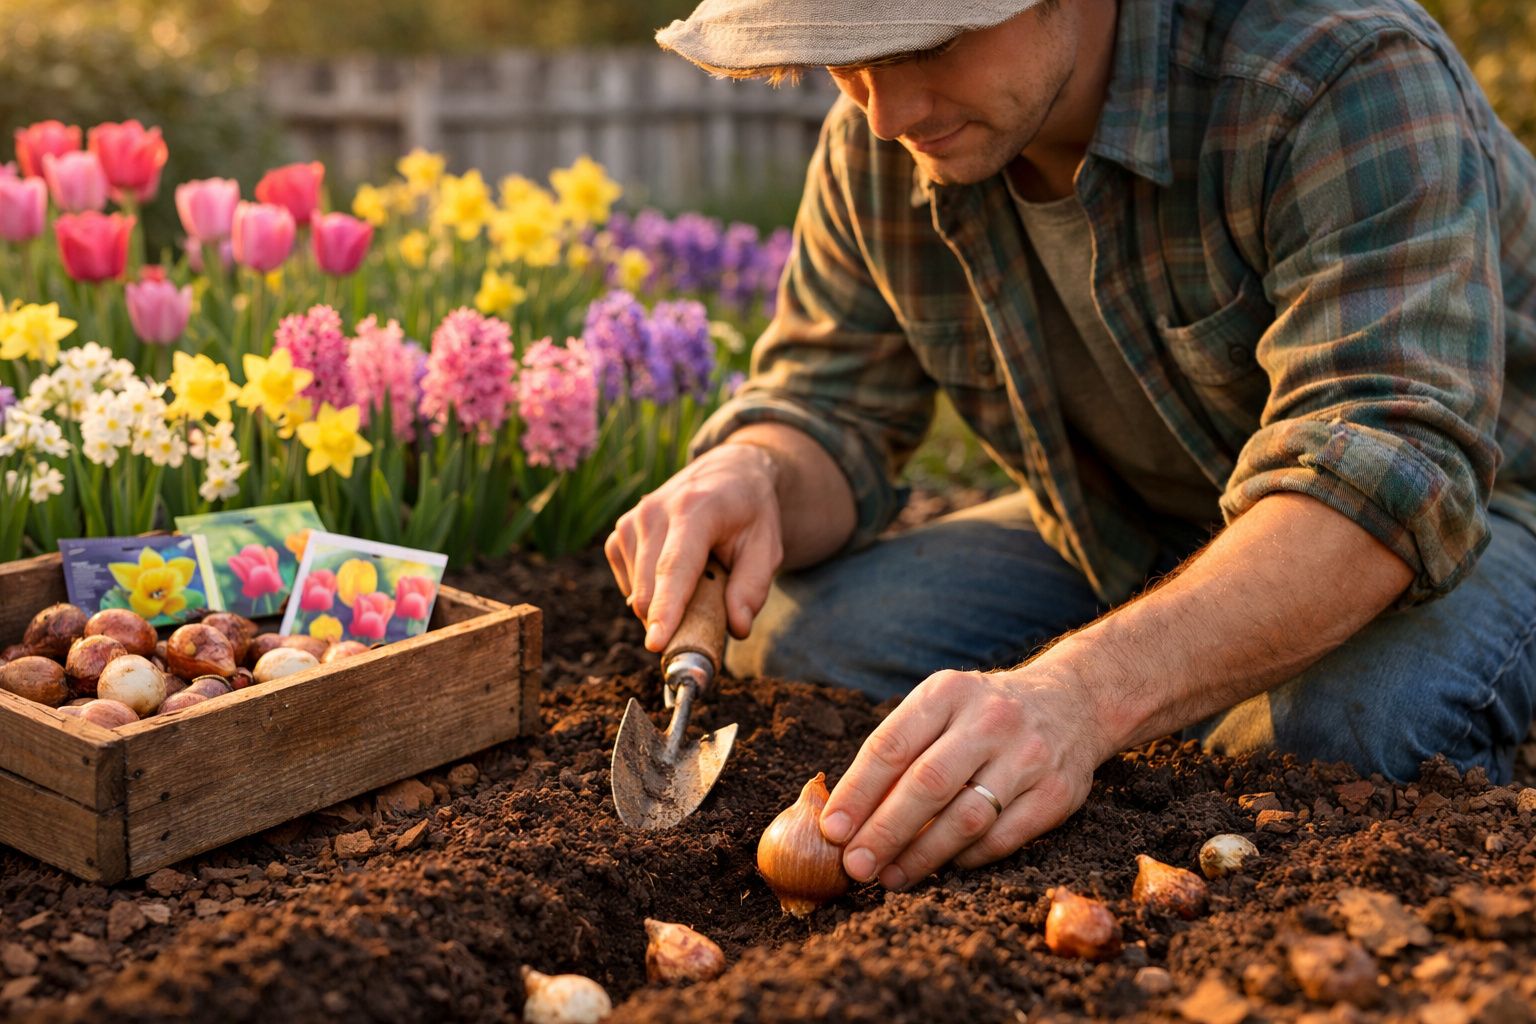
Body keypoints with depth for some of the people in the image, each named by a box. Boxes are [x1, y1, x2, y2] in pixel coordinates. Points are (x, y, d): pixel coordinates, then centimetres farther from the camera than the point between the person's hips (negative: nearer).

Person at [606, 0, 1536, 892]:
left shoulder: (1346, 76, -30)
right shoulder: (876, 139, -11)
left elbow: (1383, 473, -41)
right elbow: (830, 416, -4)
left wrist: (1083, 693, -56)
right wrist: (756, 477, -30)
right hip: (1130, 534, 4)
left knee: (1347, 723, -38)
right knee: (790, 637, -15)